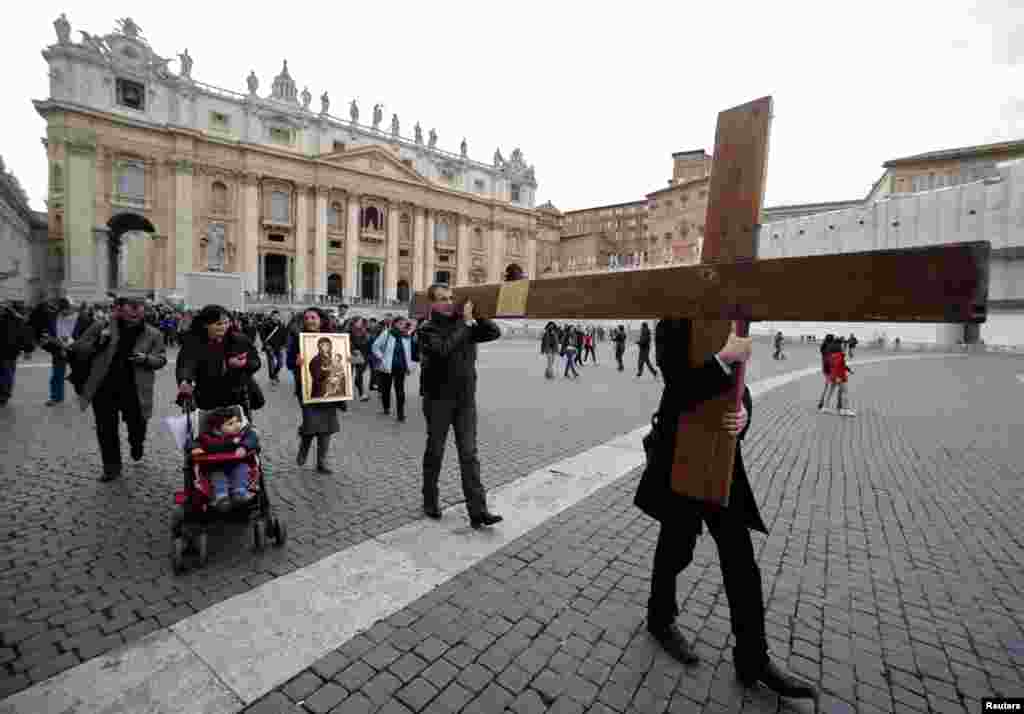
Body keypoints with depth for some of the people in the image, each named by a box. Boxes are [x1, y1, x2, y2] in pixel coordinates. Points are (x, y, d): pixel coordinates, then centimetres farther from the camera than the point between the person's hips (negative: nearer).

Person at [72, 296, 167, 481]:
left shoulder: (153, 334, -1)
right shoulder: (101, 327, 0)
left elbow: (161, 359, 2)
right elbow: (78, 350, 4)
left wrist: (146, 359, -20)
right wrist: (98, 342, -15)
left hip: (134, 391, -1)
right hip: (104, 388, 1)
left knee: (137, 426, 10)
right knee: (106, 430, 8)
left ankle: (136, 445, 46)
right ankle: (111, 467, 24)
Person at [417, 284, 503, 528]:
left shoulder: (464, 325, 7)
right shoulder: (428, 329, -6)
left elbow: (495, 332, -2)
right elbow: (443, 349, -26)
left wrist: (476, 316, -13)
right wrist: (465, 323, -20)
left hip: (465, 399, 3)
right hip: (438, 399, -3)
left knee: (469, 454, 1)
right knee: (435, 451, 11)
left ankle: (478, 511, 2)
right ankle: (430, 501, 30)